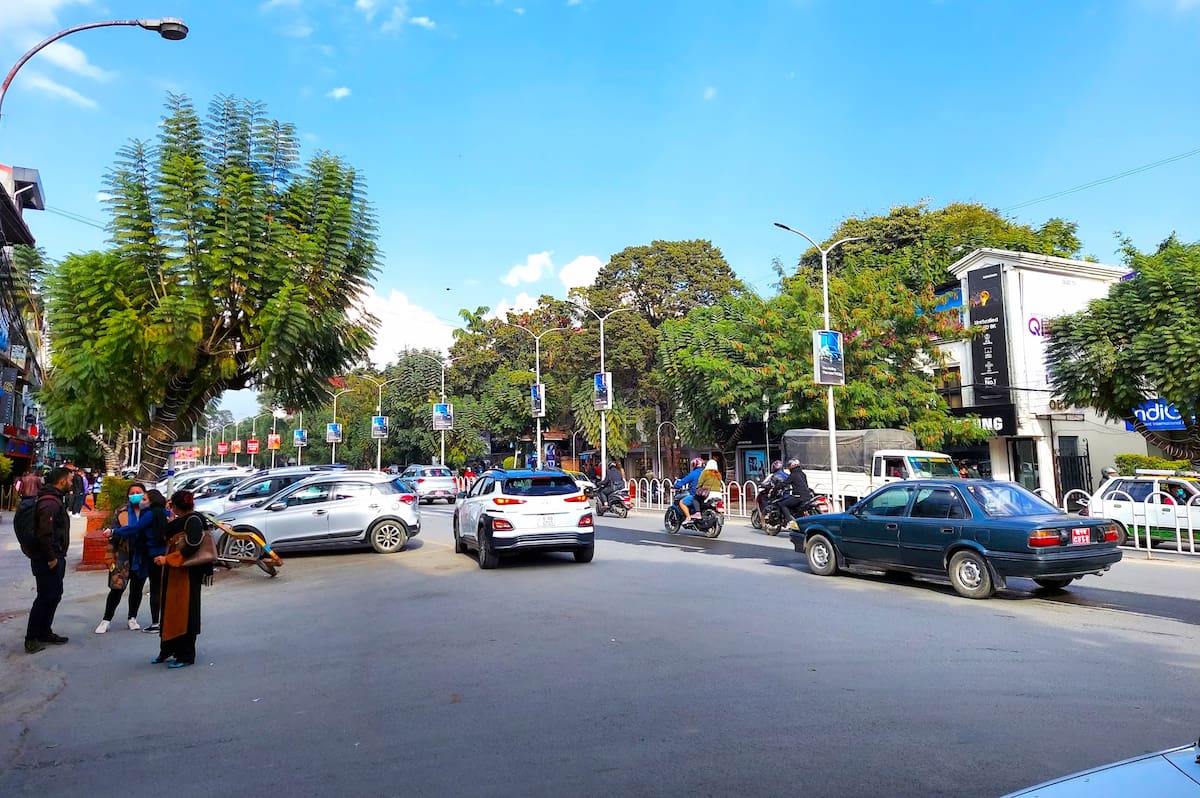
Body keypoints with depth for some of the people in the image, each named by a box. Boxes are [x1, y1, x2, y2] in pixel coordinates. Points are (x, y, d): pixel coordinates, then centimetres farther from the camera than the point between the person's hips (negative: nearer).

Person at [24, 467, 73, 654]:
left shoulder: (56, 500, 13)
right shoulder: (51, 503, -20)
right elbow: (44, 533, -26)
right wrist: (51, 558, -20)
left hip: (54, 558, 10)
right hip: (48, 560, -10)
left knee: (54, 595, 17)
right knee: (45, 597, -3)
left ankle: (44, 632, 27)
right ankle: (32, 639, 5)